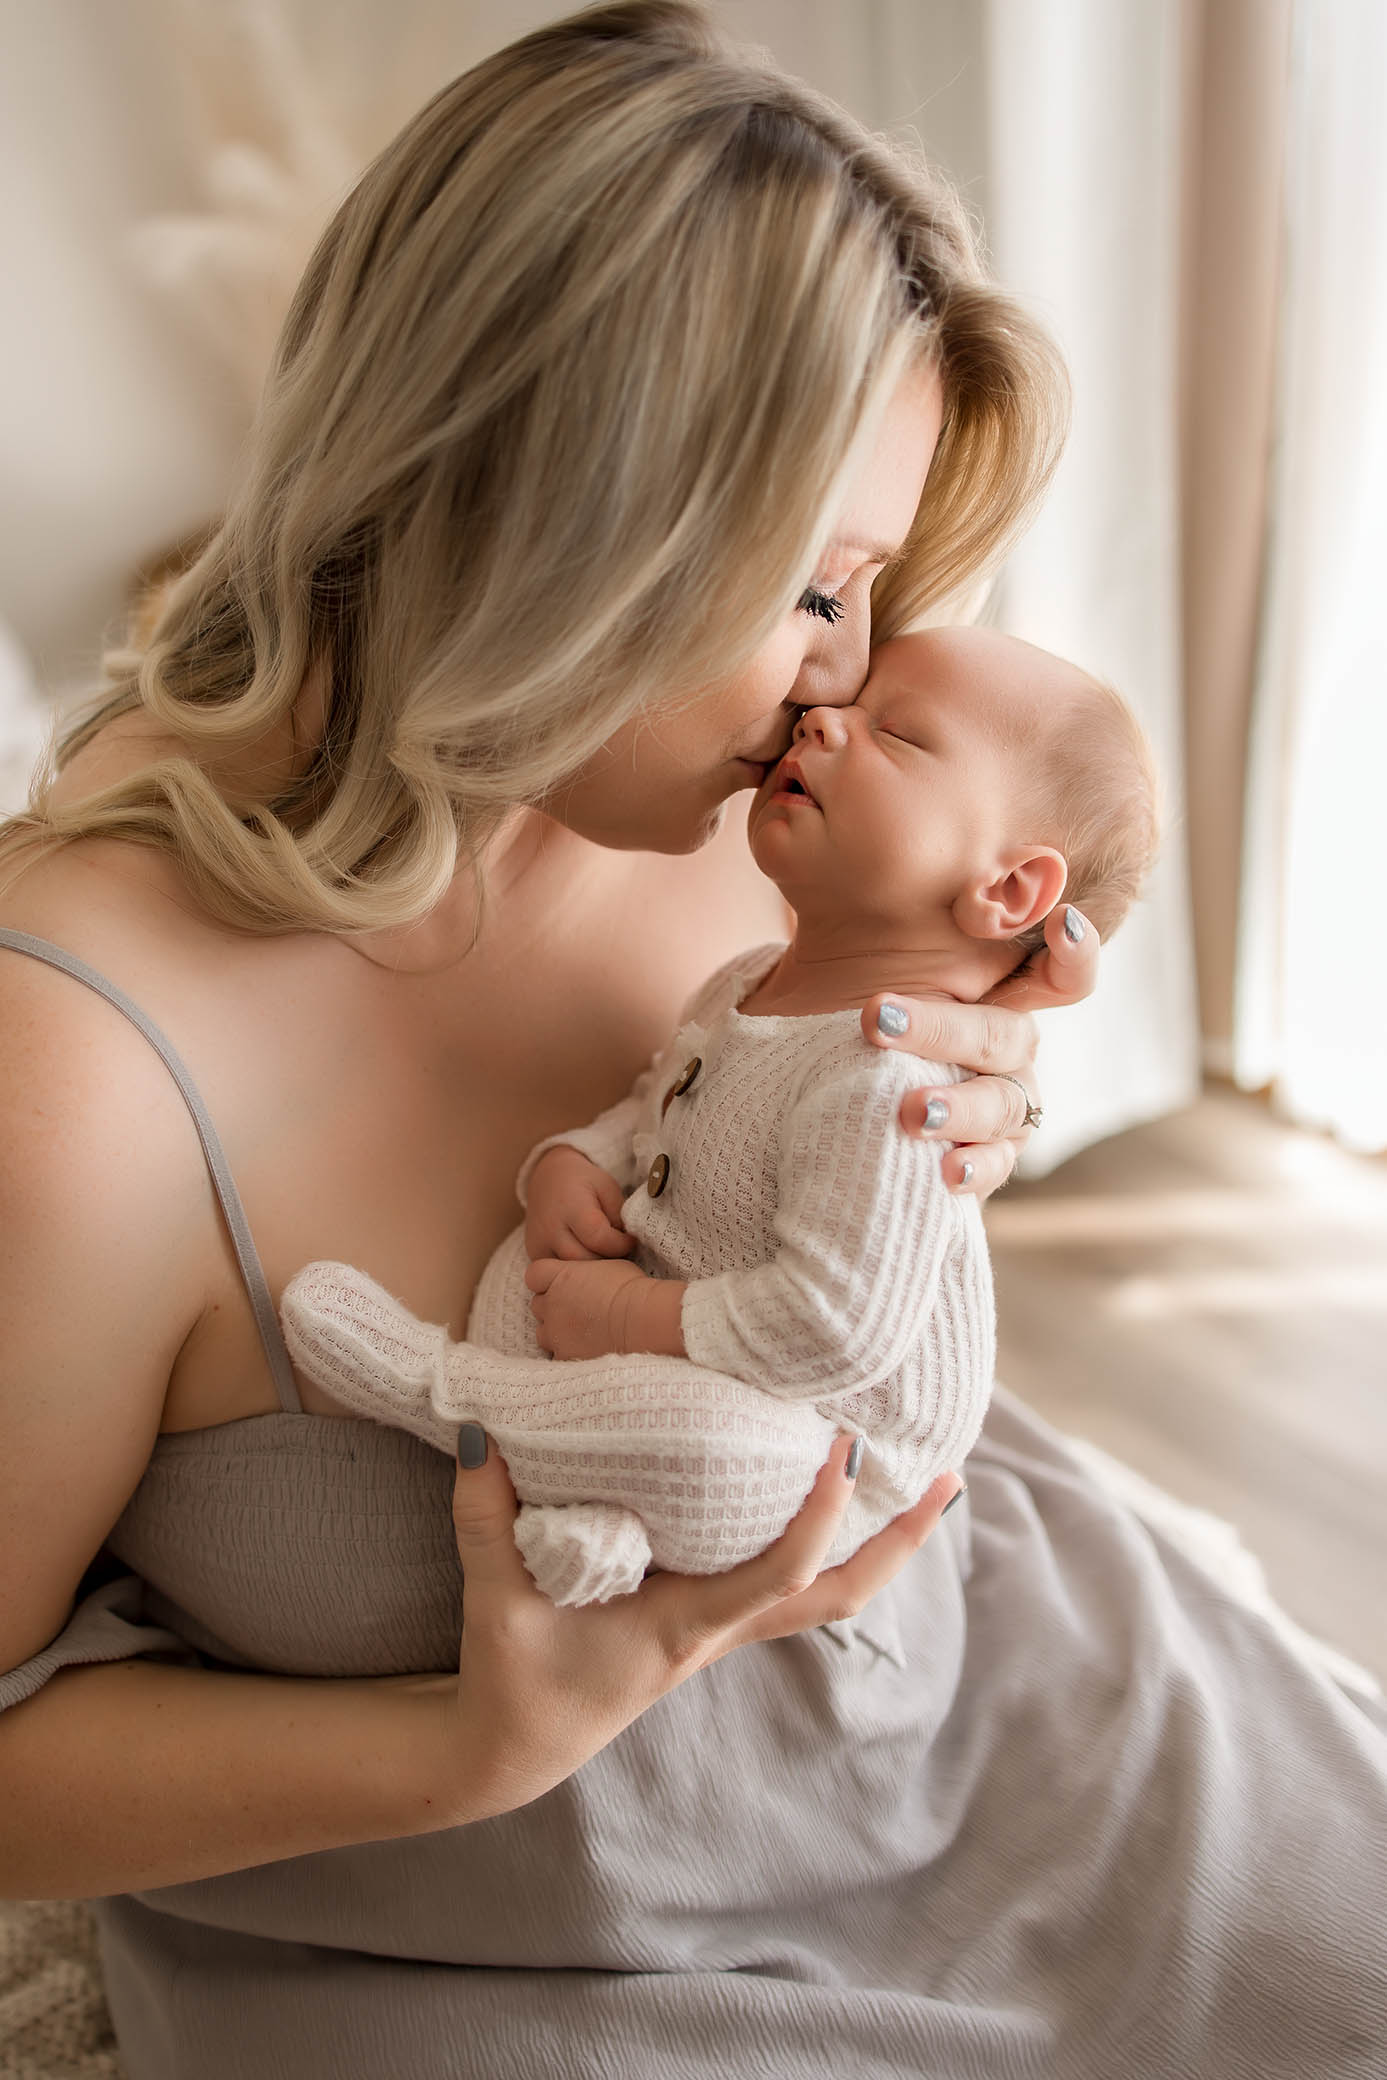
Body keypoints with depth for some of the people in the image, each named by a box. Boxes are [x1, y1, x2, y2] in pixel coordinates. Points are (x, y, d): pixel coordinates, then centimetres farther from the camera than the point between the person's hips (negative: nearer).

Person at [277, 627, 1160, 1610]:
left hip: (813, 1471, -9)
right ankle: (568, 1491, -12)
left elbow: (834, 1329, -32)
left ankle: (440, 1389, -15)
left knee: (707, 1437, -38)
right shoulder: (747, 986, 1)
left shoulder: (889, 1082, -30)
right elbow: (650, 1112, 16)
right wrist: (570, 1164, -6)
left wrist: (635, 1317, -21)